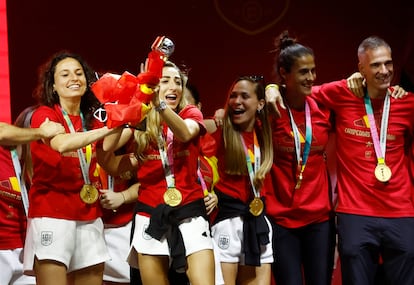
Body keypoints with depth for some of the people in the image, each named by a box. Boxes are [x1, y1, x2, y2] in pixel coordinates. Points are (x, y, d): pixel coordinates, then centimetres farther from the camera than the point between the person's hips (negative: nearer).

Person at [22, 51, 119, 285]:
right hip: (52, 215, -5)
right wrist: (110, 127, -31)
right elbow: (62, 144, -27)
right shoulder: (44, 114, -5)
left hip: (89, 217, 6)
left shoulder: (92, 122, 13)